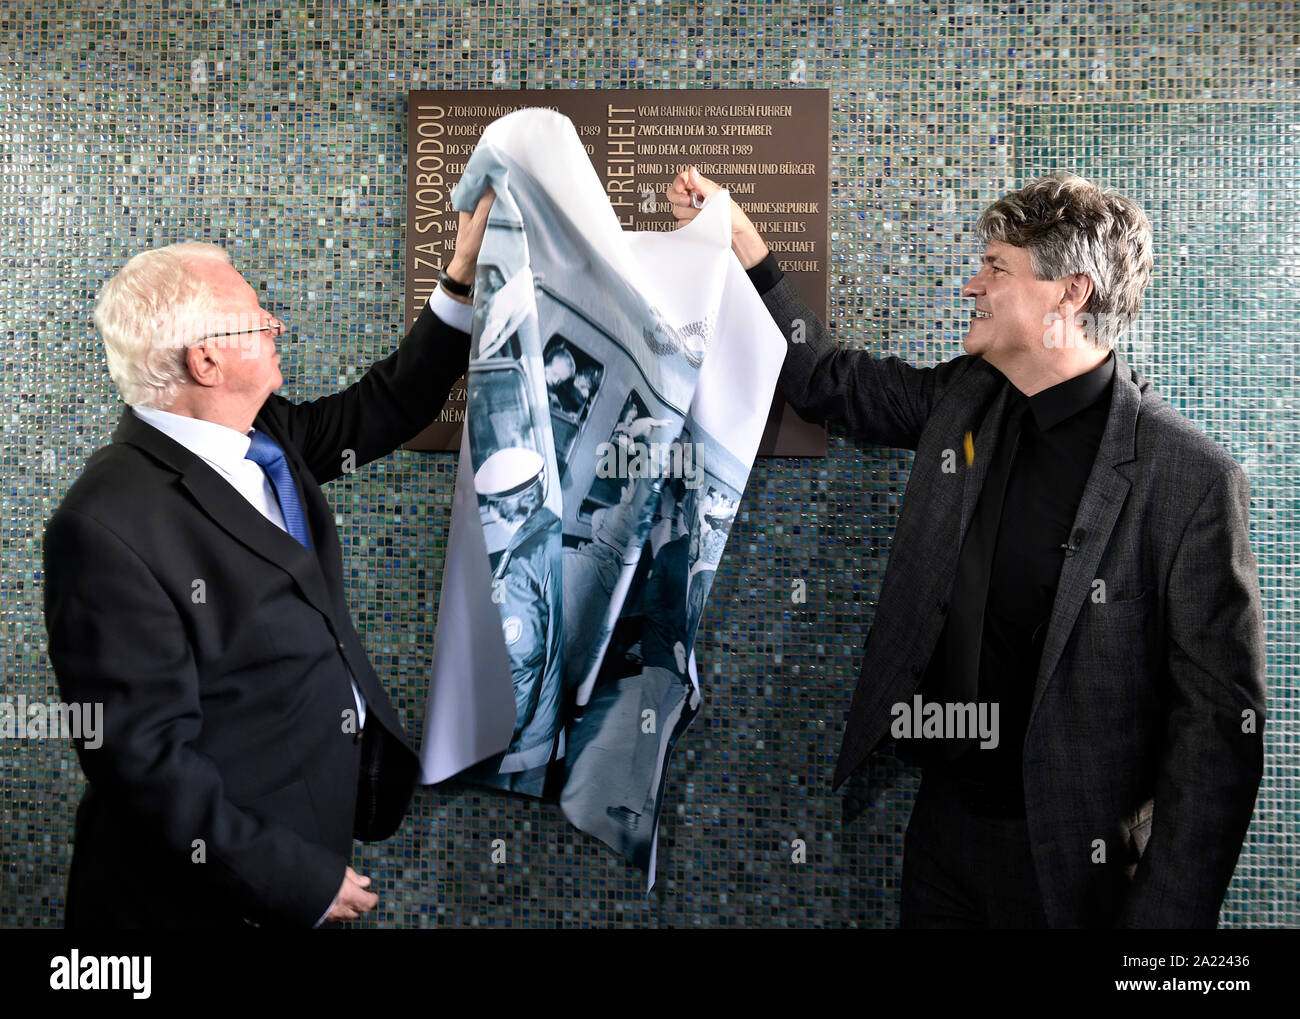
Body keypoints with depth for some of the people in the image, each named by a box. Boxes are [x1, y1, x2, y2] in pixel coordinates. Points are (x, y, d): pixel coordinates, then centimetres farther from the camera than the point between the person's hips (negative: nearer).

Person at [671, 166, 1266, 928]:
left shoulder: (1192, 480, -19)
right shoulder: (964, 398, 0)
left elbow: (1220, 722, -17)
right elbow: (828, 379, 14)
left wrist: (1164, 915, -19)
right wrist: (739, 235, 8)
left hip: (1071, 859, -5)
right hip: (944, 817, 6)